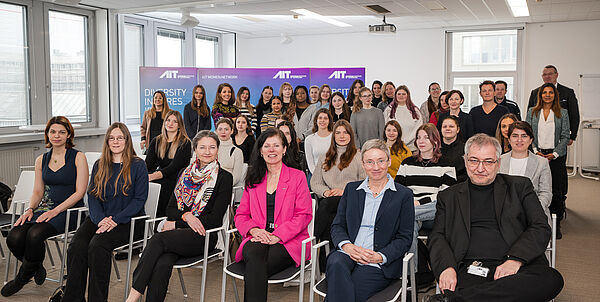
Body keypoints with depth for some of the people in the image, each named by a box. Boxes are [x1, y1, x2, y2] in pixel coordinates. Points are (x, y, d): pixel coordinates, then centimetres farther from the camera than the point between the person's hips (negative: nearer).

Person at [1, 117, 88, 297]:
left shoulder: (78, 157, -2)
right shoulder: (41, 160, 15)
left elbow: (79, 192, -8)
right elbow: (38, 191, 17)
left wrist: (55, 211, -17)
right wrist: (30, 209, -4)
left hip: (69, 210, -5)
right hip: (45, 207, 5)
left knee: (35, 234, -30)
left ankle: (22, 278, -3)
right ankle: (37, 268, 7)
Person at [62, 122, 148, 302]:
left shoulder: (138, 166, 1)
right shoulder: (99, 166, 16)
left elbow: (140, 199, -5)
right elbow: (92, 196, 9)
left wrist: (115, 220, -16)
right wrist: (100, 219, -10)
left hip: (127, 220, -4)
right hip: (99, 219, 4)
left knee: (97, 245, -31)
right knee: (76, 247, -24)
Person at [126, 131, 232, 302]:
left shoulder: (224, 178, 2)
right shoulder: (185, 173, 19)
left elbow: (215, 219, -6)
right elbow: (170, 209, 16)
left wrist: (176, 225, -6)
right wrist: (186, 216, -8)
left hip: (203, 236, -4)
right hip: (177, 232, 4)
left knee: (158, 240, -29)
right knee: (163, 263, -29)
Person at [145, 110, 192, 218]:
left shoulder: (185, 143, -2)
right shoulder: (156, 141, 15)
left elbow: (173, 167, -13)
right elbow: (148, 163, 5)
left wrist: (151, 176, -28)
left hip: (176, 181, -4)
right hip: (159, 179, 4)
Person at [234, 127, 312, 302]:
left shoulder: (297, 177, 9)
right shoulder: (253, 179, 20)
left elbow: (304, 215, -1)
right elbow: (241, 214, 17)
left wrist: (277, 235, -13)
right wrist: (254, 230, -7)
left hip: (288, 241, -2)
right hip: (257, 238, 3)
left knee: (255, 268, -31)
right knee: (254, 256, -34)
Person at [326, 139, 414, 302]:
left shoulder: (404, 195, 7)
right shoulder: (351, 189, 17)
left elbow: (405, 238, 3)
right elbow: (337, 225, 13)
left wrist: (380, 256, -13)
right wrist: (346, 246, -9)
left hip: (379, 264, -3)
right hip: (347, 254, 3)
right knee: (336, 264, -34)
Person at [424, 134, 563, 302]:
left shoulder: (520, 186, 17)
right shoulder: (448, 197, 19)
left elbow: (541, 228, 7)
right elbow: (437, 237, 11)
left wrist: (515, 260, -11)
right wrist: (446, 267, -11)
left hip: (516, 270, 4)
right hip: (469, 268, -4)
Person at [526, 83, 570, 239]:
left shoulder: (562, 113, 6)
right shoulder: (532, 112, 9)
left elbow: (565, 137, 3)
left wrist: (554, 154, -8)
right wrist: (536, 151, -7)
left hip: (556, 156, -1)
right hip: (537, 155, 1)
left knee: (556, 191, -2)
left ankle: (556, 225, 8)